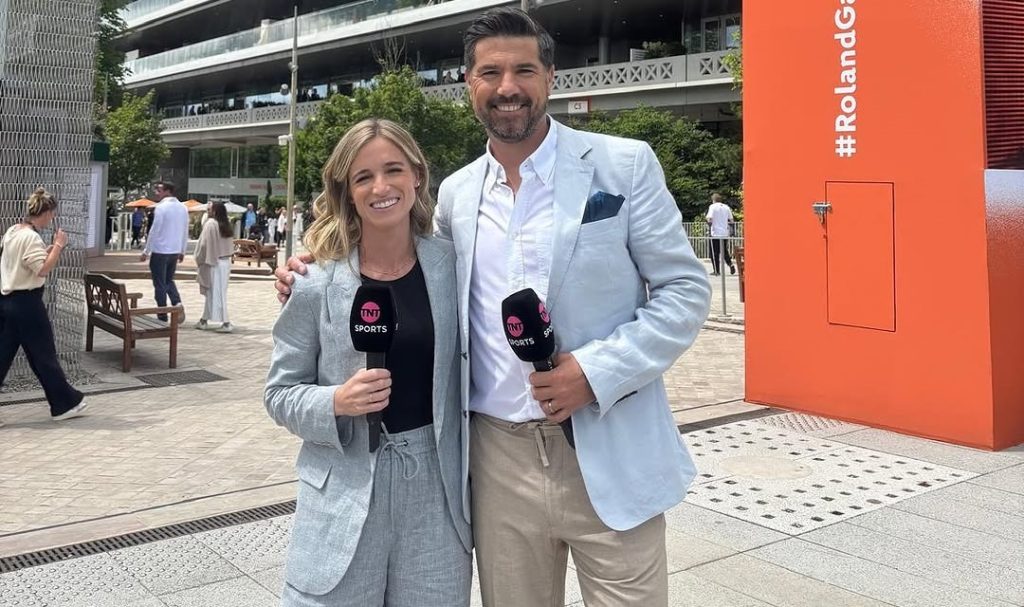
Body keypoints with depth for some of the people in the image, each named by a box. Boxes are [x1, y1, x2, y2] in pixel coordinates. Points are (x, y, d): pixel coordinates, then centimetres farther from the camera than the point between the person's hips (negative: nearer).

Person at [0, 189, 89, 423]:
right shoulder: (31, 237, -18)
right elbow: (43, 269, -24)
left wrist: (49, 249, 13)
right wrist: (58, 246, -16)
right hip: (26, 302, -9)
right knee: (44, 355, 3)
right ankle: (65, 403, 16)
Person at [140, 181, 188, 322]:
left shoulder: (161, 207, -14)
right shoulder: (183, 208, 8)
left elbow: (154, 231, -14)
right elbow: (185, 231, 12)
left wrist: (146, 251, -7)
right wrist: (182, 251, 19)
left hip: (160, 251, -7)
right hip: (175, 251, 7)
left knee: (160, 284, 3)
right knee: (169, 280, 21)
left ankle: (163, 317, 7)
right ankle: (177, 303, -3)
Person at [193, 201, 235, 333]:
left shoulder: (210, 223, -16)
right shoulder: (226, 225, 6)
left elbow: (204, 244, -15)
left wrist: (199, 260, -4)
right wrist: (226, 255, 16)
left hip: (213, 263, -8)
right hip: (226, 261, 8)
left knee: (216, 293, -3)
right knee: (212, 292, 15)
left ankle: (226, 323, -6)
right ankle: (204, 320, 22)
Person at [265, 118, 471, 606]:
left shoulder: (451, 265, -1)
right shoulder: (317, 280, -6)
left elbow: (469, 373, 8)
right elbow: (280, 394, 0)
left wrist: (472, 478, 6)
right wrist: (337, 402, -19)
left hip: (436, 490, 2)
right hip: (344, 496, -1)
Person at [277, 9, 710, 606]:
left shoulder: (624, 164, -4)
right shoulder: (457, 193, 8)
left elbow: (686, 291, -3)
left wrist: (598, 370, -15)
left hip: (607, 458, -3)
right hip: (499, 459, 3)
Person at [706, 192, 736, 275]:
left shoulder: (713, 207, -6)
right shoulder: (726, 207, 9)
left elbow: (709, 219, -17)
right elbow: (731, 221, 8)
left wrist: (706, 218, 4)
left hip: (715, 233, -5)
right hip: (725, 233, 5)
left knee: (715, 252, 3)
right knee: (725, 251, 17)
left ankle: (716, 271, 3)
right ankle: (730, 264, -3)